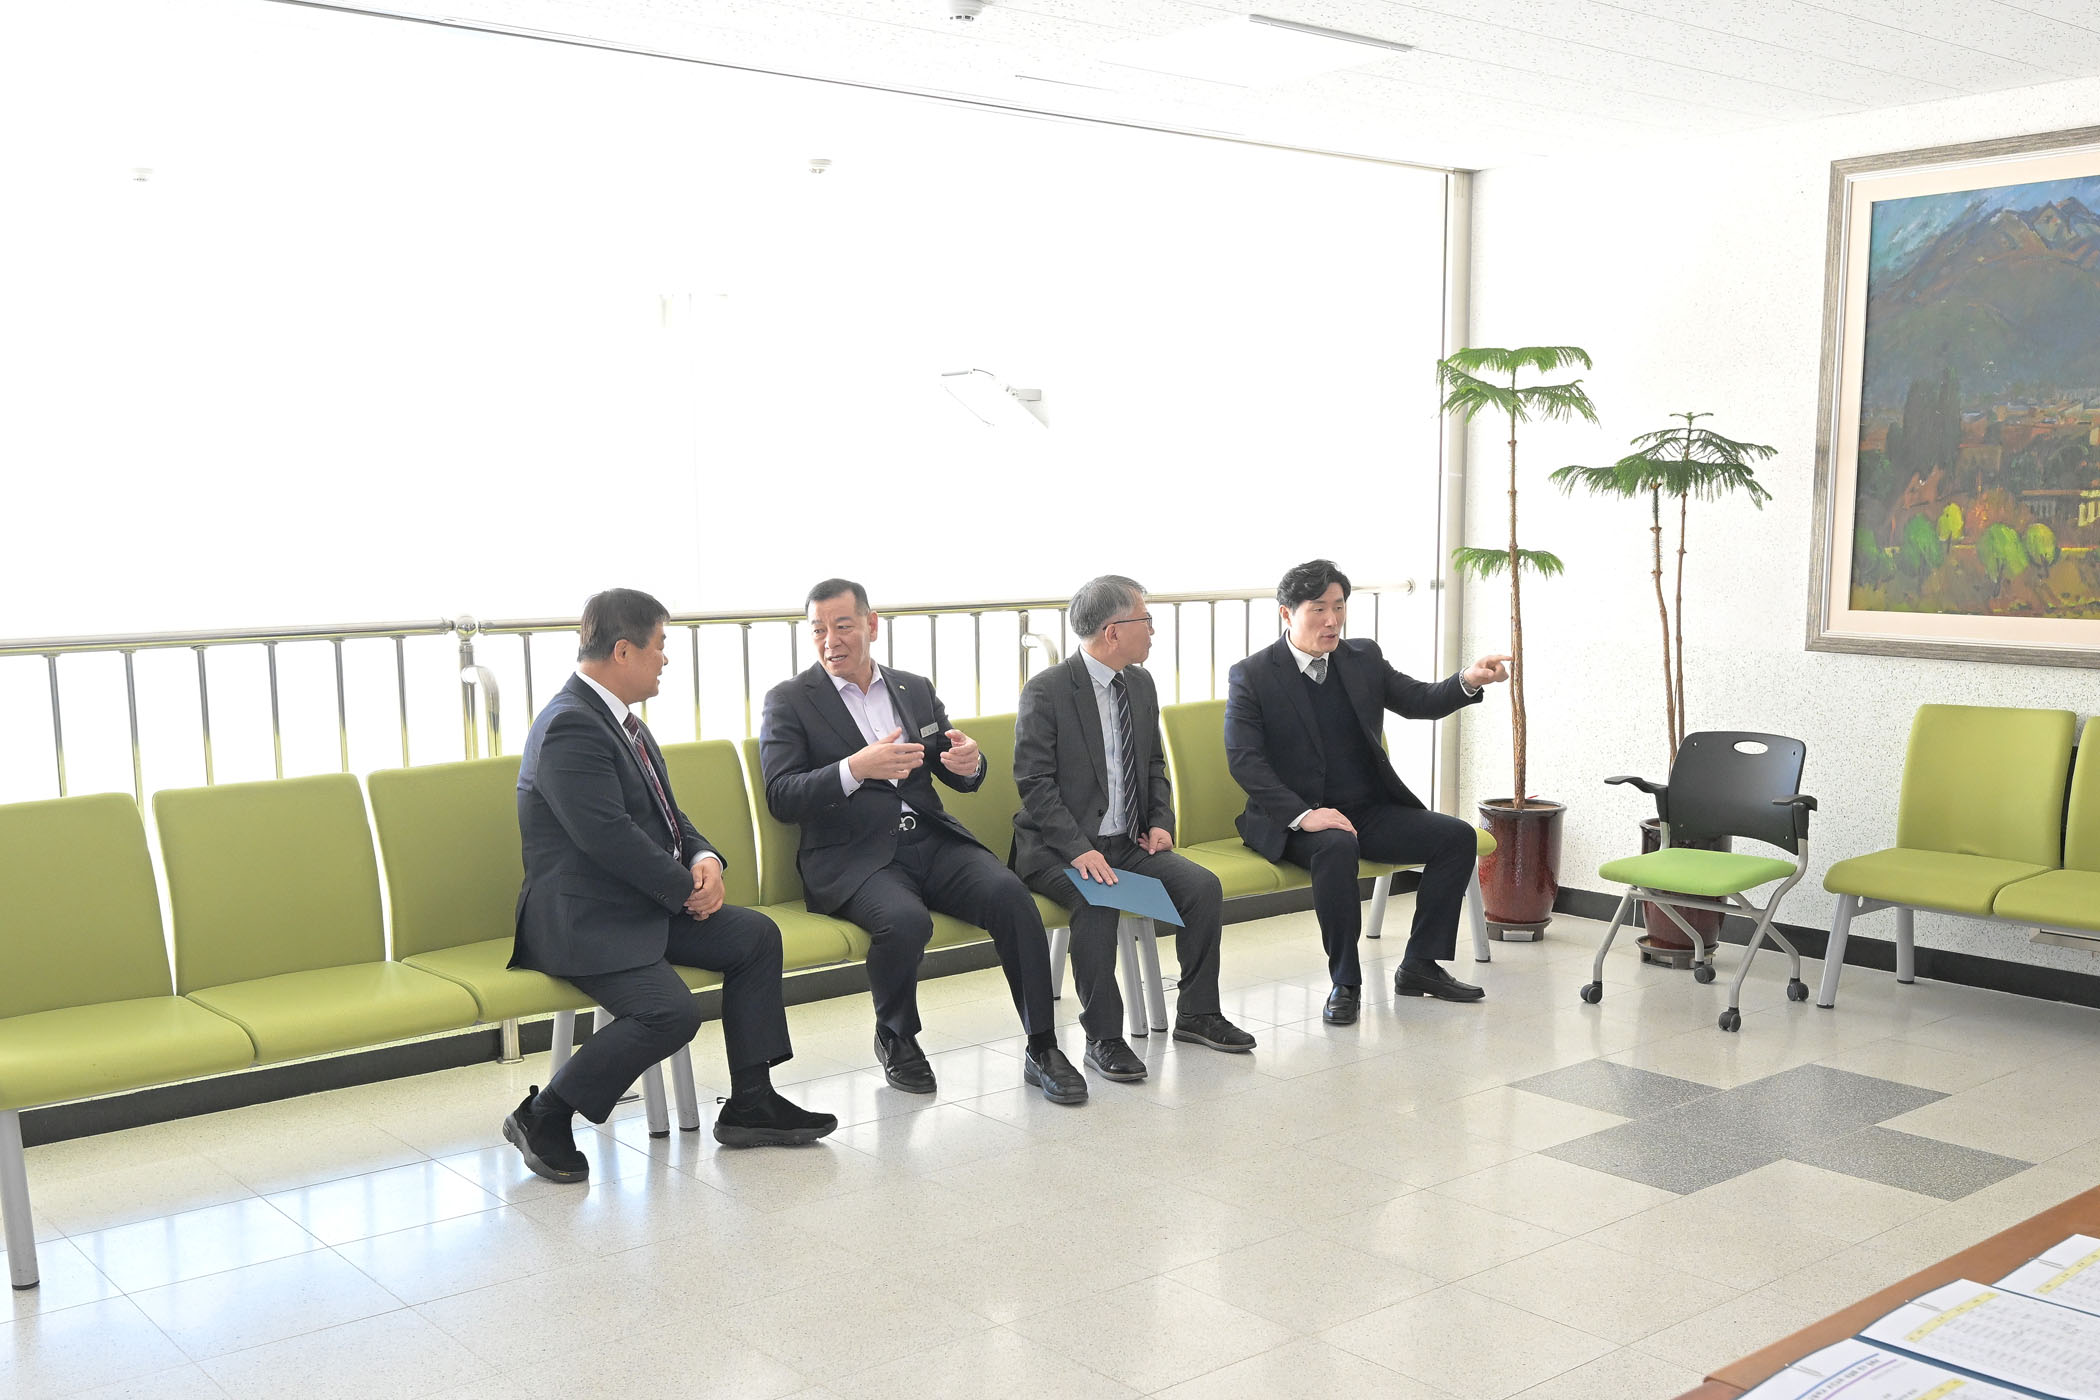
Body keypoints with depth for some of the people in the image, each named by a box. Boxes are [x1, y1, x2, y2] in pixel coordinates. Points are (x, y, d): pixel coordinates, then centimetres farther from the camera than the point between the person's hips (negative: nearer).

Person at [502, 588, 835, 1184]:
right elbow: (607, 836, -25)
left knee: (757, 936, 2)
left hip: (647, 905, 10)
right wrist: (686, 890, -15)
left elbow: (664, 816, 19)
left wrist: (704, 857, -3)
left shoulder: (618, 719, 15)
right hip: (584, 920, -10)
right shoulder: (570, 726, -19)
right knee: (671, 1012, -27)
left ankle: (750, 1103, 8)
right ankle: (542, 1116, -8)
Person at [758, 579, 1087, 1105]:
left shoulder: (915, 689, 18)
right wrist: (856, 769, -23)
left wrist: (969, 762, -8)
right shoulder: (789, 700, 5)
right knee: (905, 920, -34)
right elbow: (781, 798, -7)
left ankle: (1042, 1047, -15)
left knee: (1008, 891, -24)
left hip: (931, 841, 4)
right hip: (854, 857, -4)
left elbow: (959, 777, 19)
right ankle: (896, 1039, -4)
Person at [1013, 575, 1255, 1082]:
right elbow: (1034, 783, -15)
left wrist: (1161, 822, 2)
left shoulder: (1140, 684, 10)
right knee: (1098, 903, -34)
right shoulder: (1046, 691, -12)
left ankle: (1197, 1014, 4)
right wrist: (1079, 850, -24)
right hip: (1058, 849, -6)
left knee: (1203, 886, -13)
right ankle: (1102, 1038, -21)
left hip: (1128, 843, 6)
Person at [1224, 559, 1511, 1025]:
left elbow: (1420, 702, 7)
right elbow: (1244, 760, -14)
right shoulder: (1252, 676, -7)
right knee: (1336, 846, -37)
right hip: (1298, 819, -6)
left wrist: (1469, 681, -15)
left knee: (1456, 836, -11)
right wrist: (1303, 814, -26)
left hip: (1370, 810, 6)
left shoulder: (1364, 658, 9)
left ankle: (1419, 966, -1)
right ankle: (1345, 982, -22)